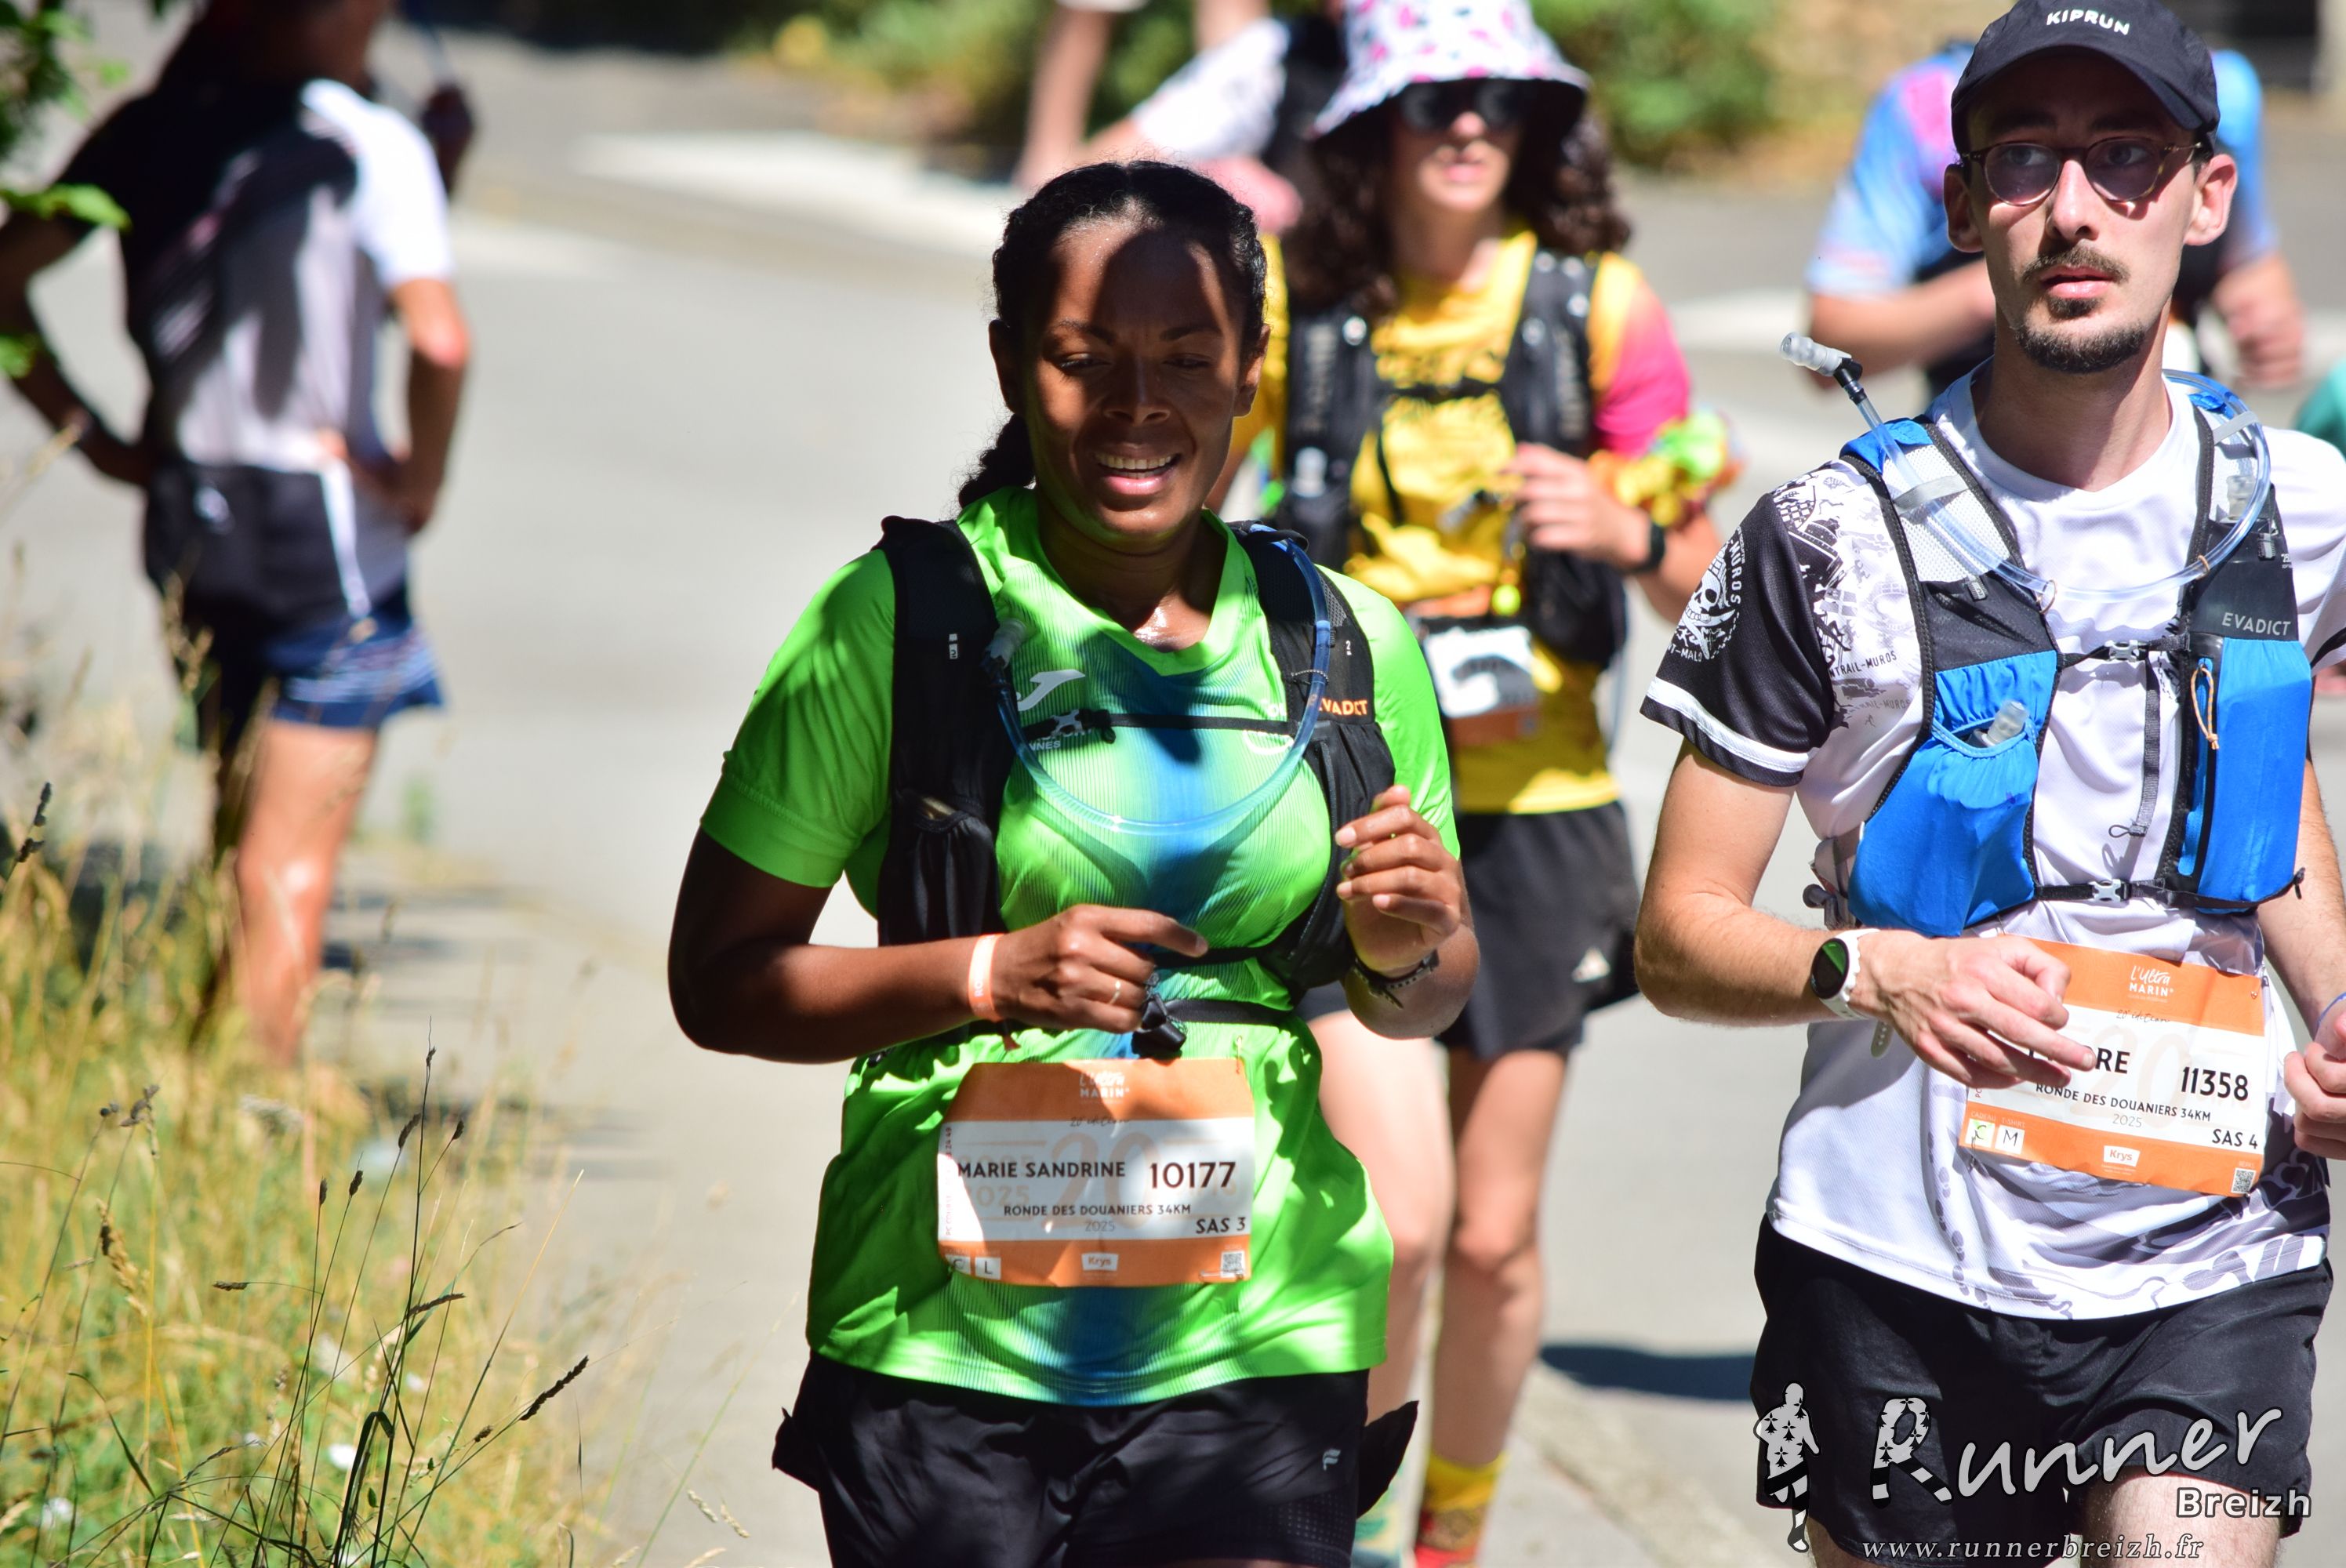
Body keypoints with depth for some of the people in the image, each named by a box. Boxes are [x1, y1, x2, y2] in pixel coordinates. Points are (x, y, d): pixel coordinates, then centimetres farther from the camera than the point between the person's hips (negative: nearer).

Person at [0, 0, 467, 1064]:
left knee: (242, 842, 23)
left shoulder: (153, 132, 3)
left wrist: (90, 435, 4)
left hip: (186, 505, 6)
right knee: (289, 865, 0)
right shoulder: (368, 146, -13)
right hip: (325, 528, -6)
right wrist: (424, 478, -11)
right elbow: (439, 338, -26)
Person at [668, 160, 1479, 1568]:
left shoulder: (1346, 649, 7)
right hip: (947, 1338, -2)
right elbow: (718, 979, -3)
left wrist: (1405, 948, -3)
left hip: (1254, 1346, 2)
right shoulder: (895, 622, -3)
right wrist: (989, 975, -16)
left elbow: (1427, 999, 20)